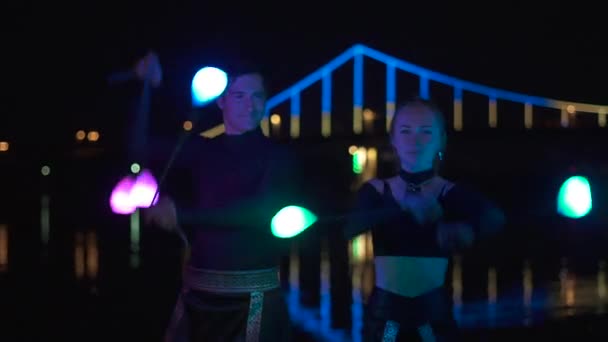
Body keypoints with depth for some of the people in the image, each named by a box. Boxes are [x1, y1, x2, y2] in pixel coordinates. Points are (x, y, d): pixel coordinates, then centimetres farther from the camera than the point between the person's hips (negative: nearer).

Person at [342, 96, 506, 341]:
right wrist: (403, 208, -38)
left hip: (434, 309, 0)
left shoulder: (452, 193, -3)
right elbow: (351, 228, -21)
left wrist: (466, 231, -47)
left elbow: (494, 218, -23)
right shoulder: (375, 191, 0)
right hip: (384, 309, 0)